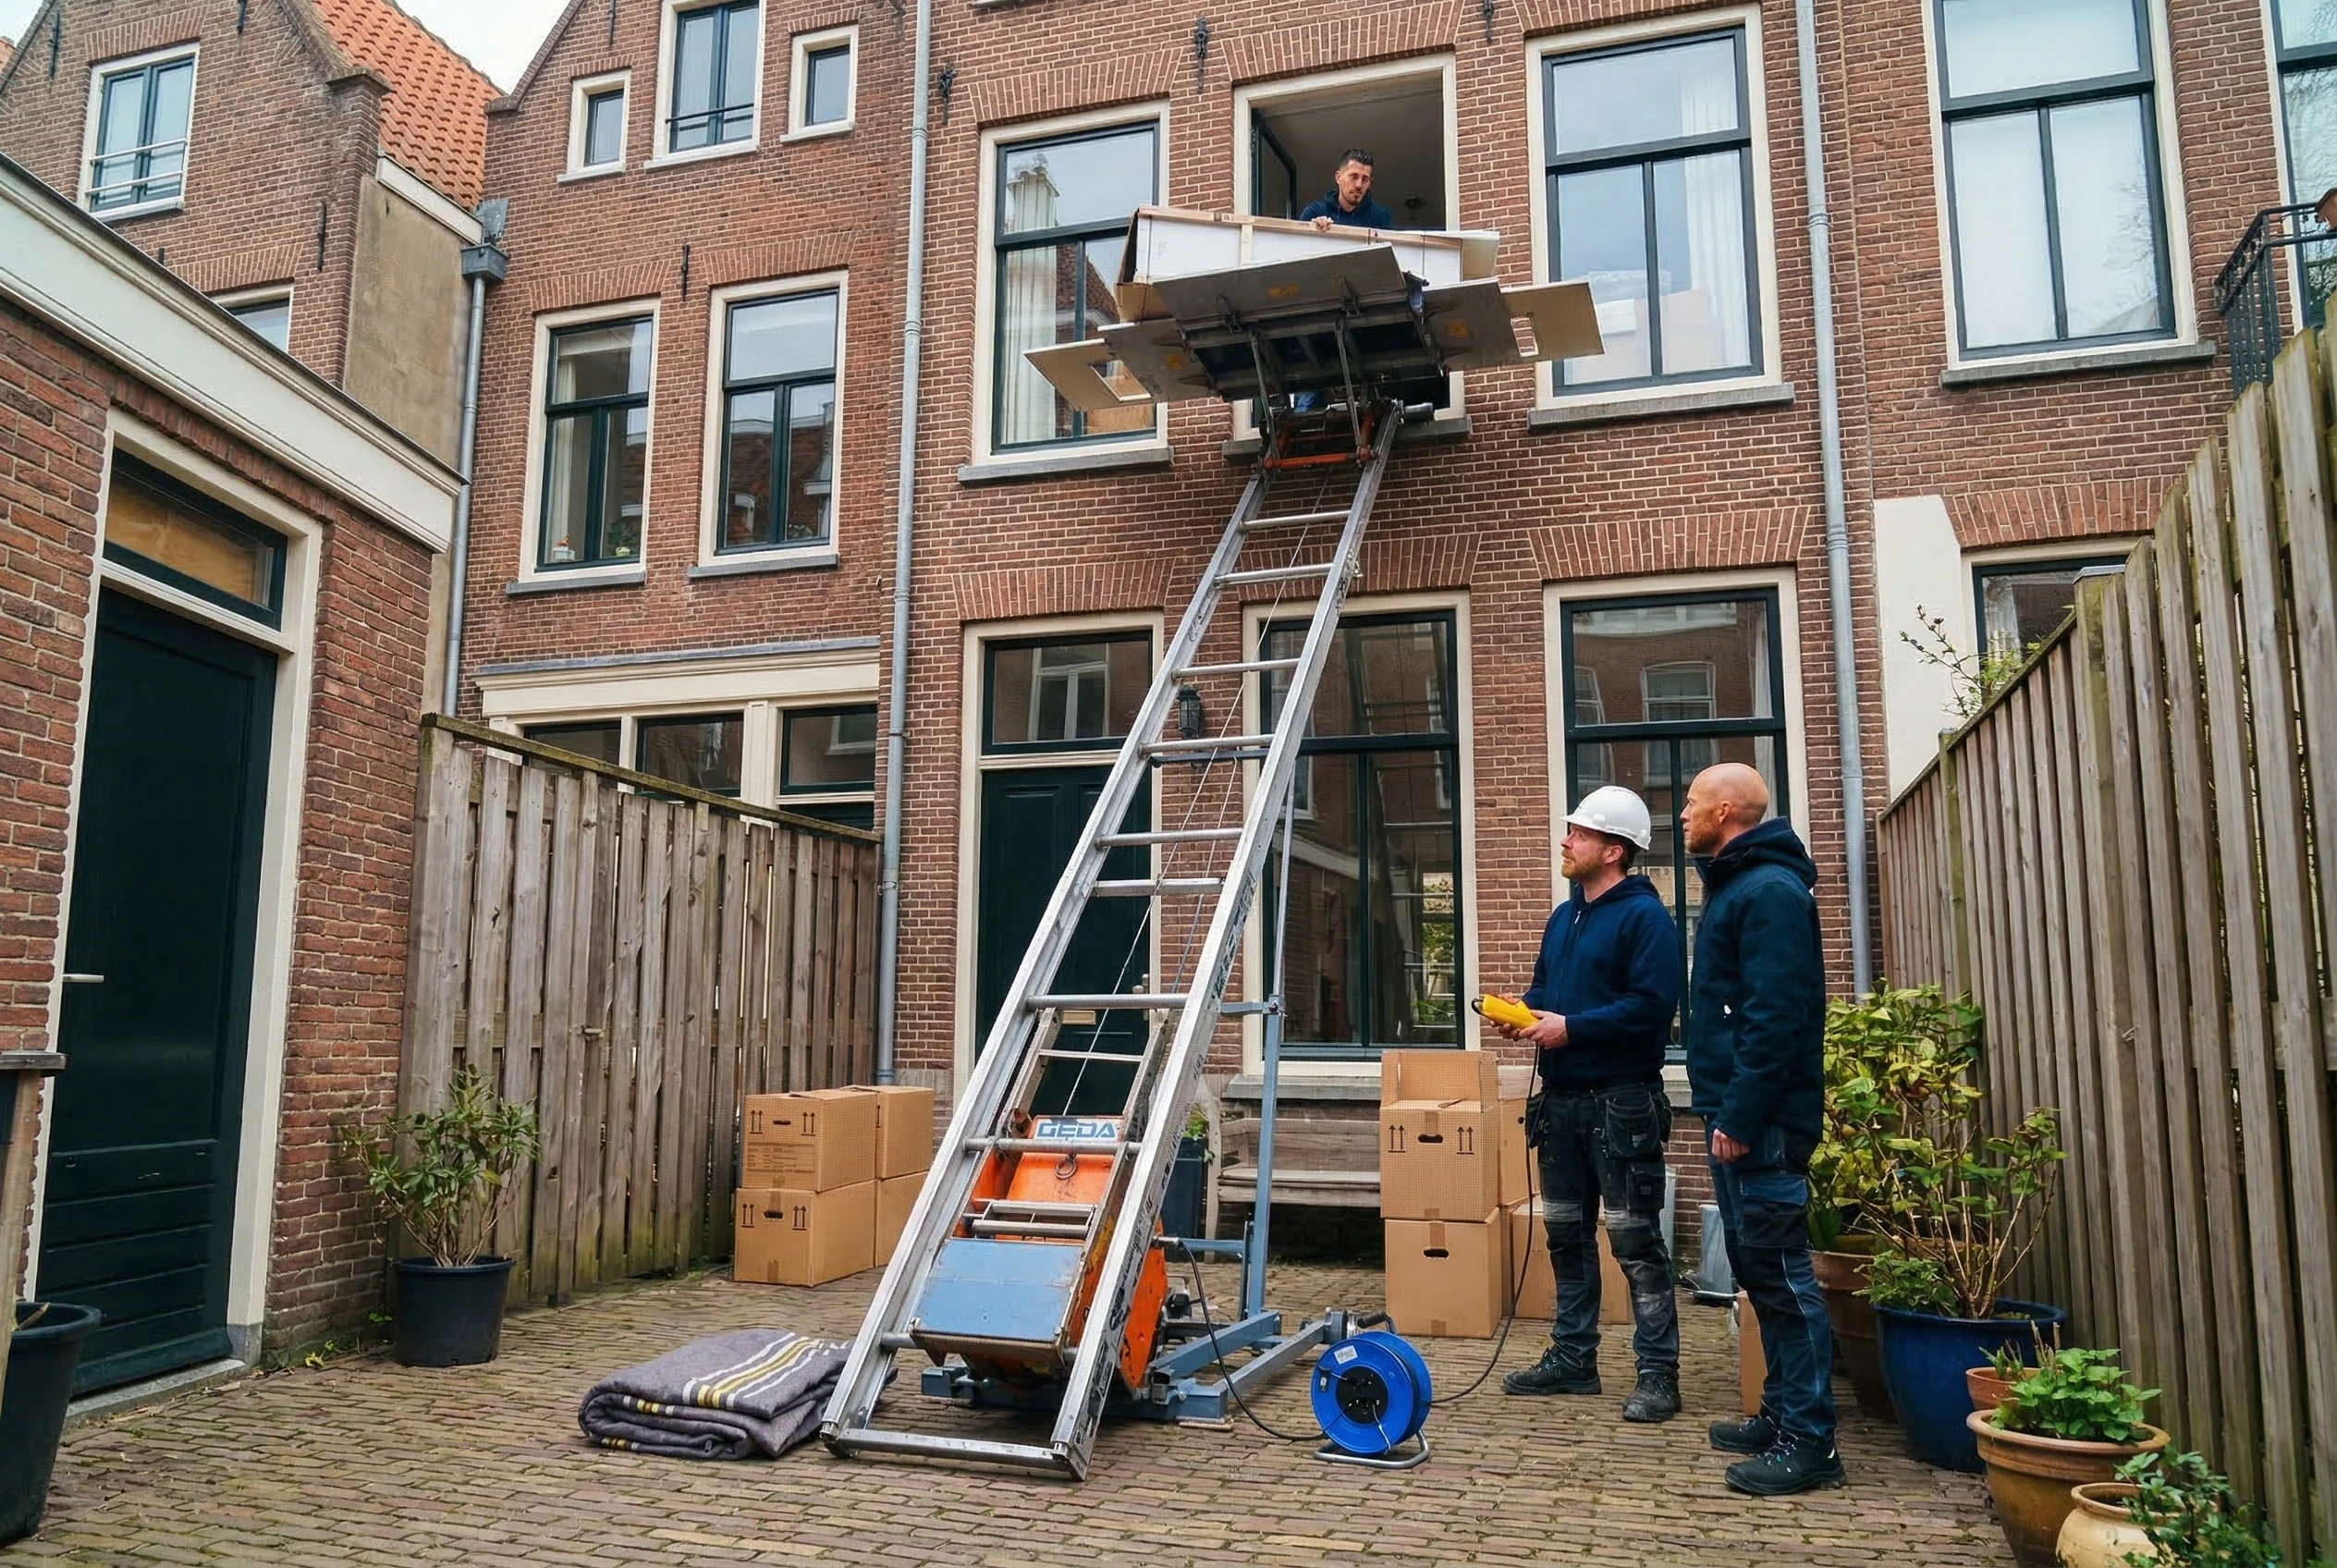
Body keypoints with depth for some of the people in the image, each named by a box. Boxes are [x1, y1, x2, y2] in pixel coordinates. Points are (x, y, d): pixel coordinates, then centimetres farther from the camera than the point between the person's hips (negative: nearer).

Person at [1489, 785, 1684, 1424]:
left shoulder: (1644, 916, -11)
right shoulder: (1564, 916, 15)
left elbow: (1651, 1006, -20)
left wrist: (1571, 1027, -20)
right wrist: (1523, 1011, 2)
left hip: (1621, 1103, -9)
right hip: (1561, 1099, 9)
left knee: (1635, 1240, -3)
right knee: (1566, 1233, 14)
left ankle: (1659, 1373, 6)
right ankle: (1572, 1358, 25)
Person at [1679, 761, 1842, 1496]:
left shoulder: (1770, 890, -15)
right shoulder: (1737, 884, 17)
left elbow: (1775, 1016, -22)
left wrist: (1741, 1116, -23)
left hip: (1762, 1122, -11)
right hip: (1739, 1112, 11)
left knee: (1778, 1271, -5)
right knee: (1758, 1266, 15)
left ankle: (1809, 1442, 2)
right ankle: (1782, 1415, 26)